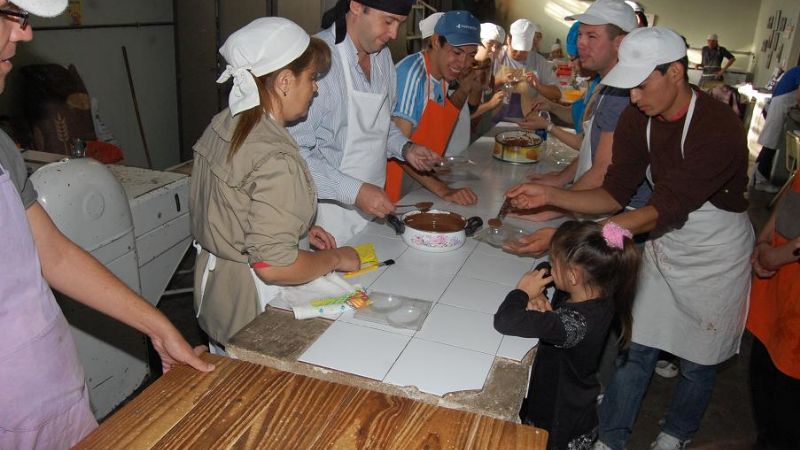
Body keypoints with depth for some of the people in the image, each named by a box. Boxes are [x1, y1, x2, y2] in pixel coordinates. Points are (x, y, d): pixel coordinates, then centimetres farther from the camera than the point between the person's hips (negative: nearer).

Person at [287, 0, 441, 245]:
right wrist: (354, 191, -27)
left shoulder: (382, 55, 5)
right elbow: (295, 150, -23)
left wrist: (405, 148, 1)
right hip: (330, 213, -7)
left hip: (372, 207, 7)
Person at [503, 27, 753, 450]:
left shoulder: (718, 128, -29)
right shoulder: (637, 119, -10)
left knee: (697, 361, 13)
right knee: (635, 348, 6)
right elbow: (615, 194, -7)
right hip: (665, 244, 4)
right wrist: (550, 195, -23)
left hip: (715, 256, -4)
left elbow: (664, 210, -34)